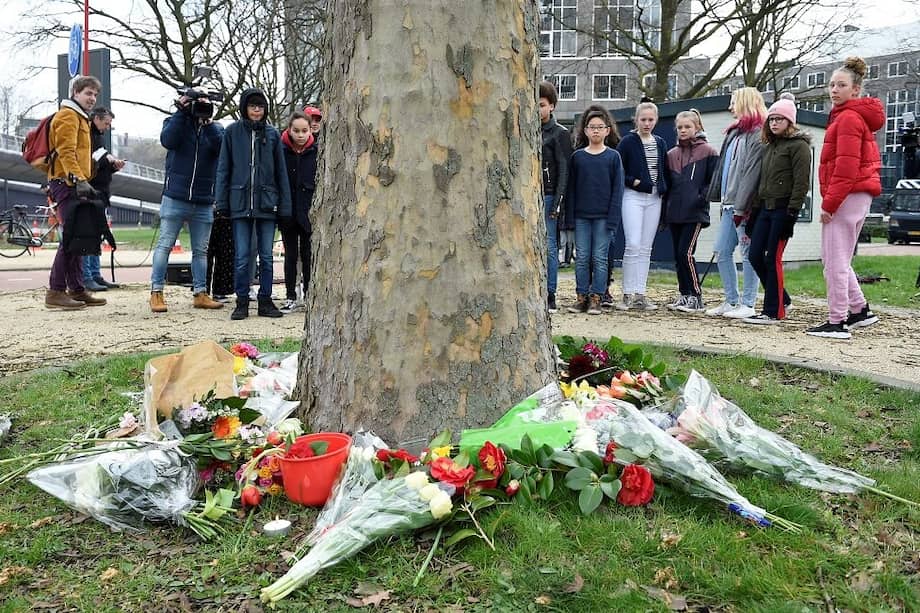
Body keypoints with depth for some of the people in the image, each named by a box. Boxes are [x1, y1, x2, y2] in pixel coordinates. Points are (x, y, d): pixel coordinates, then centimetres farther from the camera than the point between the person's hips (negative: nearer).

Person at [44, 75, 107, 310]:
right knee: (71, 238, -13)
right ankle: (55, 292, -12)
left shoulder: (80, 118, 26)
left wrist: (84, 182, 25)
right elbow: (66, 152, -17)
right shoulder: (68, 115, -5)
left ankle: (77, 290, 13)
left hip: (75, 186, 10)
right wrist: (80, 180, -26)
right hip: (66, 184, -10)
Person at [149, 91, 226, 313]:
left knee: (201, 251, 9)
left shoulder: (214, 128, 9)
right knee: (165, 245, -2)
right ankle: (156, 292, 4)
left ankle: (200, 293, 17)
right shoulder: (176, 122, 6)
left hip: (204, 202, 2)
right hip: (175, 197, -2)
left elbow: (221, 147, -11)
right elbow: (167, 140, -15)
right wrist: (181, 112, -13)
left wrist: (207, 122, -17)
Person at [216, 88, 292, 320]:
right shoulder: (233, 132, 4)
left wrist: (285, 207, 2)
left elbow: (281, 172, 8)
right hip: (240, 202, -1)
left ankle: (265, 301, 15)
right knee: (241, 257, 1)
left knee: (266, 256, 6)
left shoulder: (272, 134, 7)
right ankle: (242, 302, 10)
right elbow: (223, 168, 5)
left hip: (267, 203, 1)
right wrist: (222, 202, -2)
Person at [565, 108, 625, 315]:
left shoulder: (613, 157, 2)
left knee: (600, 258, 1)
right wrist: (570, 215, 0)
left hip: (603, 216, -2)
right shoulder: (577, 156, 7)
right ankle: (582, 297, 10)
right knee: (581, 258, 4)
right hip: (581, 216, 2)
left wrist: (613, 217, -8)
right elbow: (571, 188, 7)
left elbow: (617, 188, 0)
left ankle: (596, 298, 7)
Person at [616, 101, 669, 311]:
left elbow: (665, 171, 19)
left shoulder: (660, 143, 14)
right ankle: (628, 295, -6)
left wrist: (664, 190, 7)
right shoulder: (628, 142, -1)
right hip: (633, 197, -5)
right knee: (633, 245, -13)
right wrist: (632, 181, -12)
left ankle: (640, 295, 9)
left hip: (654, 199, 5)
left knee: (646, 248, 5)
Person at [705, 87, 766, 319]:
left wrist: (741, 207, -22)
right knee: (721, 251, 9)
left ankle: (747, 303, 5)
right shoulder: (734, 132, 19)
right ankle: (732, 300, 18)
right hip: (730, 204, 9)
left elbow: (752, 173, -18)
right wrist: (721, 198, 16)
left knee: (748, 254, -2)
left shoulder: (758, 135, -11)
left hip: (745, 205, -9)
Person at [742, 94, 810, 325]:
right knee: (755, 256, 4)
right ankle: (780, 299, 21)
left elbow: (801, 183, -13)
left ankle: (773, 312, 0)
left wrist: (791, 213, -20)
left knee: (772, 259, -7)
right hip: (765, 208, 8)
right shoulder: (769, 147, 20)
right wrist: (754, 211, 17)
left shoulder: (799, 146, -5)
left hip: (783, 209, -8)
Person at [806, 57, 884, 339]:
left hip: (847, 196, -10)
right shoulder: (860, 116, 21)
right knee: (836, 259, 16)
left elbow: (846, 167, -19)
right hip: (859, 194, 10)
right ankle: (860, 310, 21)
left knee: (835, 261, -7)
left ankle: (837, 322, -3)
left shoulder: (848, 118, -11)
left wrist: (829, 203, -18)